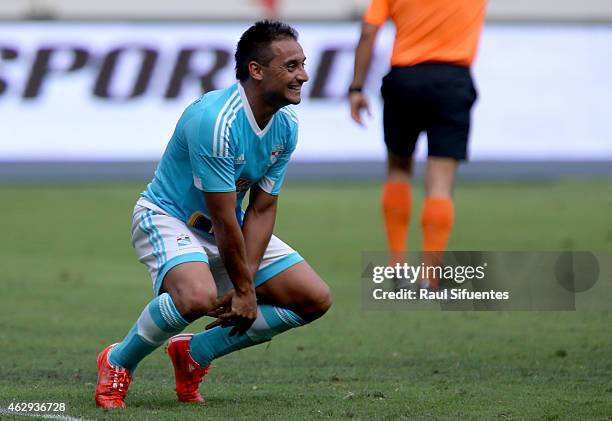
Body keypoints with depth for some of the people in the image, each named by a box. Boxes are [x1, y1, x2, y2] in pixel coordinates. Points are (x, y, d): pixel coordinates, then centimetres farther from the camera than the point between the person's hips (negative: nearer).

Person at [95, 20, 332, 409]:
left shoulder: (287, 127, -5)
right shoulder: (214, 121, -30)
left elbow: (262, 209, -4)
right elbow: (222, 218, -26)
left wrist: (246, 286, -14)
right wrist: (244, 288, -18)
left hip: (234, 229, 8)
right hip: (167, 217, -8)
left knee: (315, 300, -2)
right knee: (198, 296, -38)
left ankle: (194, 352, 9)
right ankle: (118, 363, -9)